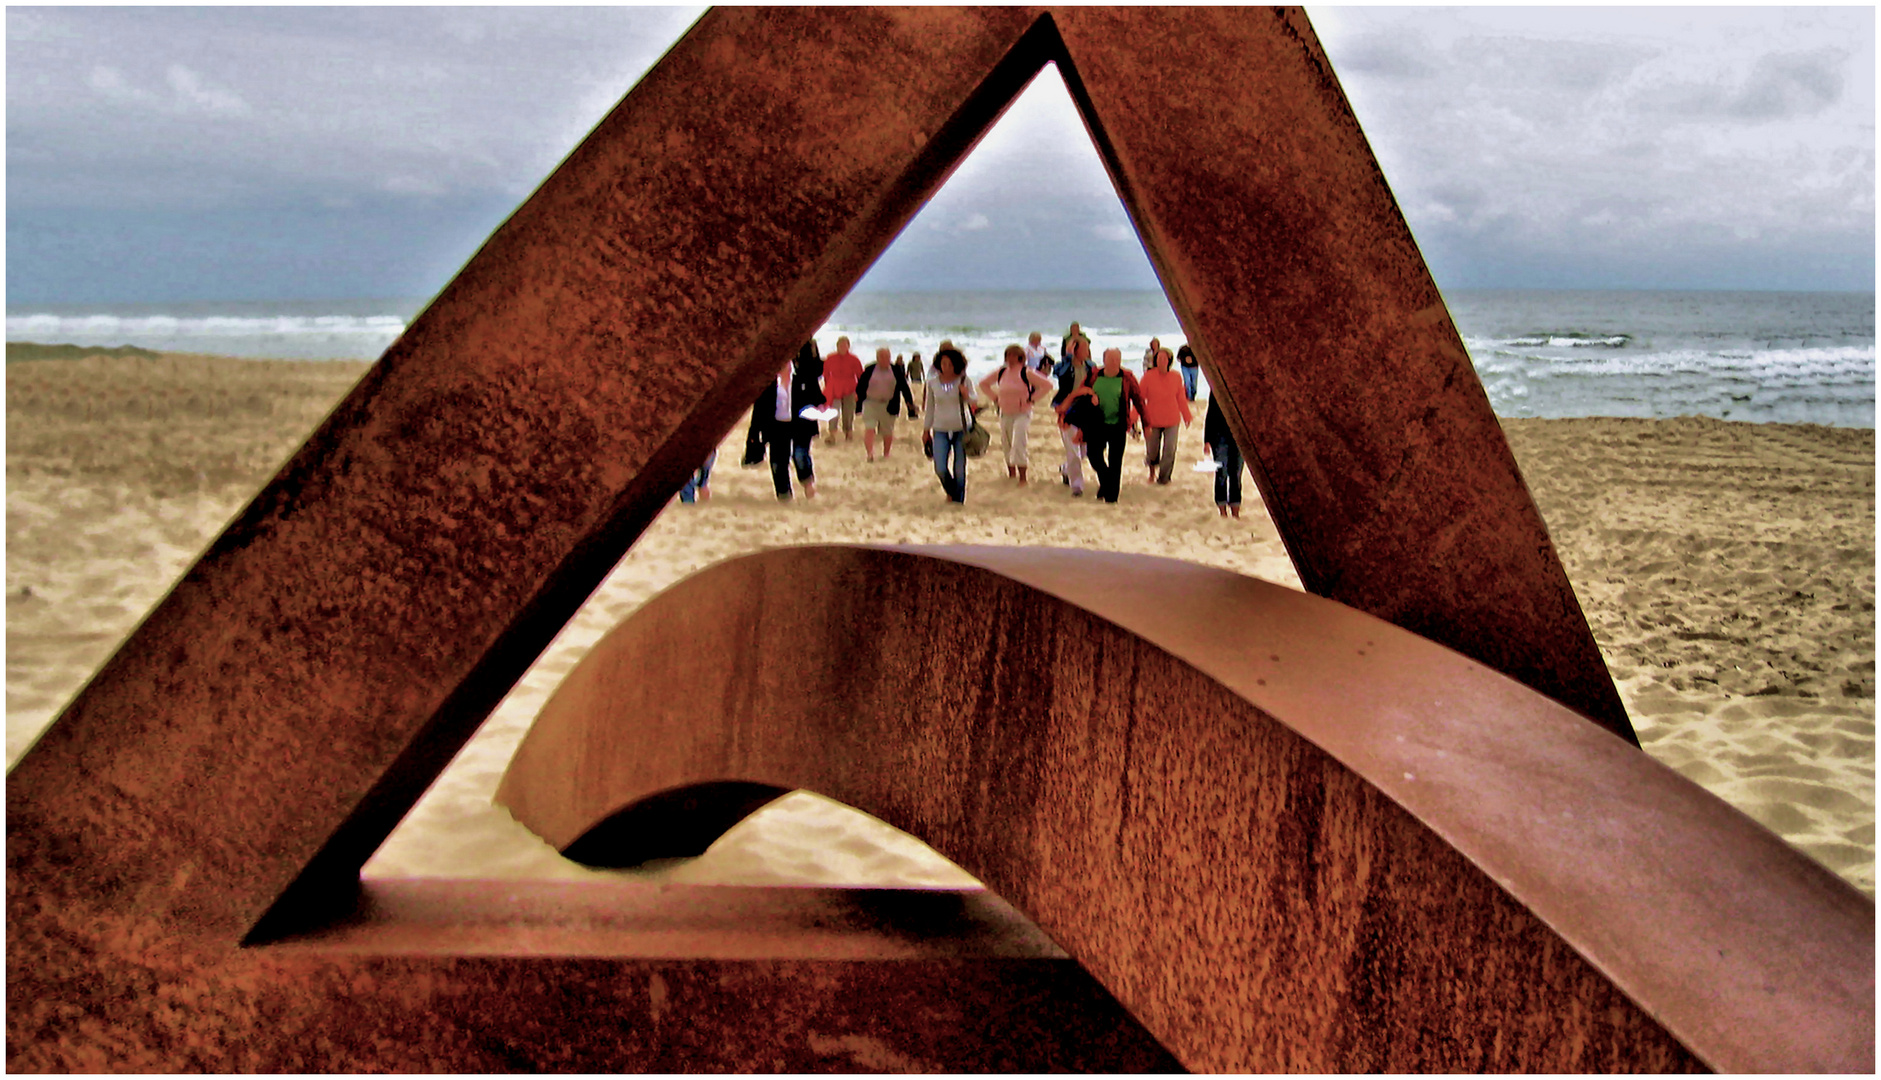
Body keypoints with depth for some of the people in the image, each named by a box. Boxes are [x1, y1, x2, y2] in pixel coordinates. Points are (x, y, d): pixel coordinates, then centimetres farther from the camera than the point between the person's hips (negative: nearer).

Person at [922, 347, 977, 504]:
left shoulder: (964, 380, -3)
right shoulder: (932, 382, 2)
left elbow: (973, 401, -7)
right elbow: (930, 407, 11)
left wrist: (967, 395, -30)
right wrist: (927, 429, 15)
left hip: (961, 429, -1)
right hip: (941, 430, 1)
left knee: (960, 468, 0)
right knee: (940, 469, -8)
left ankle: (958, 501, 16)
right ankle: (951, 491, 22)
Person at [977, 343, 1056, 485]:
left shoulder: (1026, 373, -9)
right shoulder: (1001, 373, 4)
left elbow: (1047, 385, -10)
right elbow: (983, 383, 18)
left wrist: (1031, 398, -10)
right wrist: (995, 397, 7)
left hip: (1022, 414, -5)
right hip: (1005, 414, 5)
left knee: (1018, 445, -17)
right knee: (1008, 446, 13)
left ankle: (1023, 477, -11)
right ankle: (1011, 473, 32)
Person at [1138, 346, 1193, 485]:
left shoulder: (1176, 377, -1)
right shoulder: (1148, 377, -9)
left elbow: (1181, 399, 10)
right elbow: (1139, 398, -4)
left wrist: (1187, 416, 15)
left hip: (1172, 420, 1)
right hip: (1152, 421, -1)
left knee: (1169, 451, -3)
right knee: (1151, 451, 9)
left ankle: (1163, 477, 14)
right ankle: (1152, 468, 41)